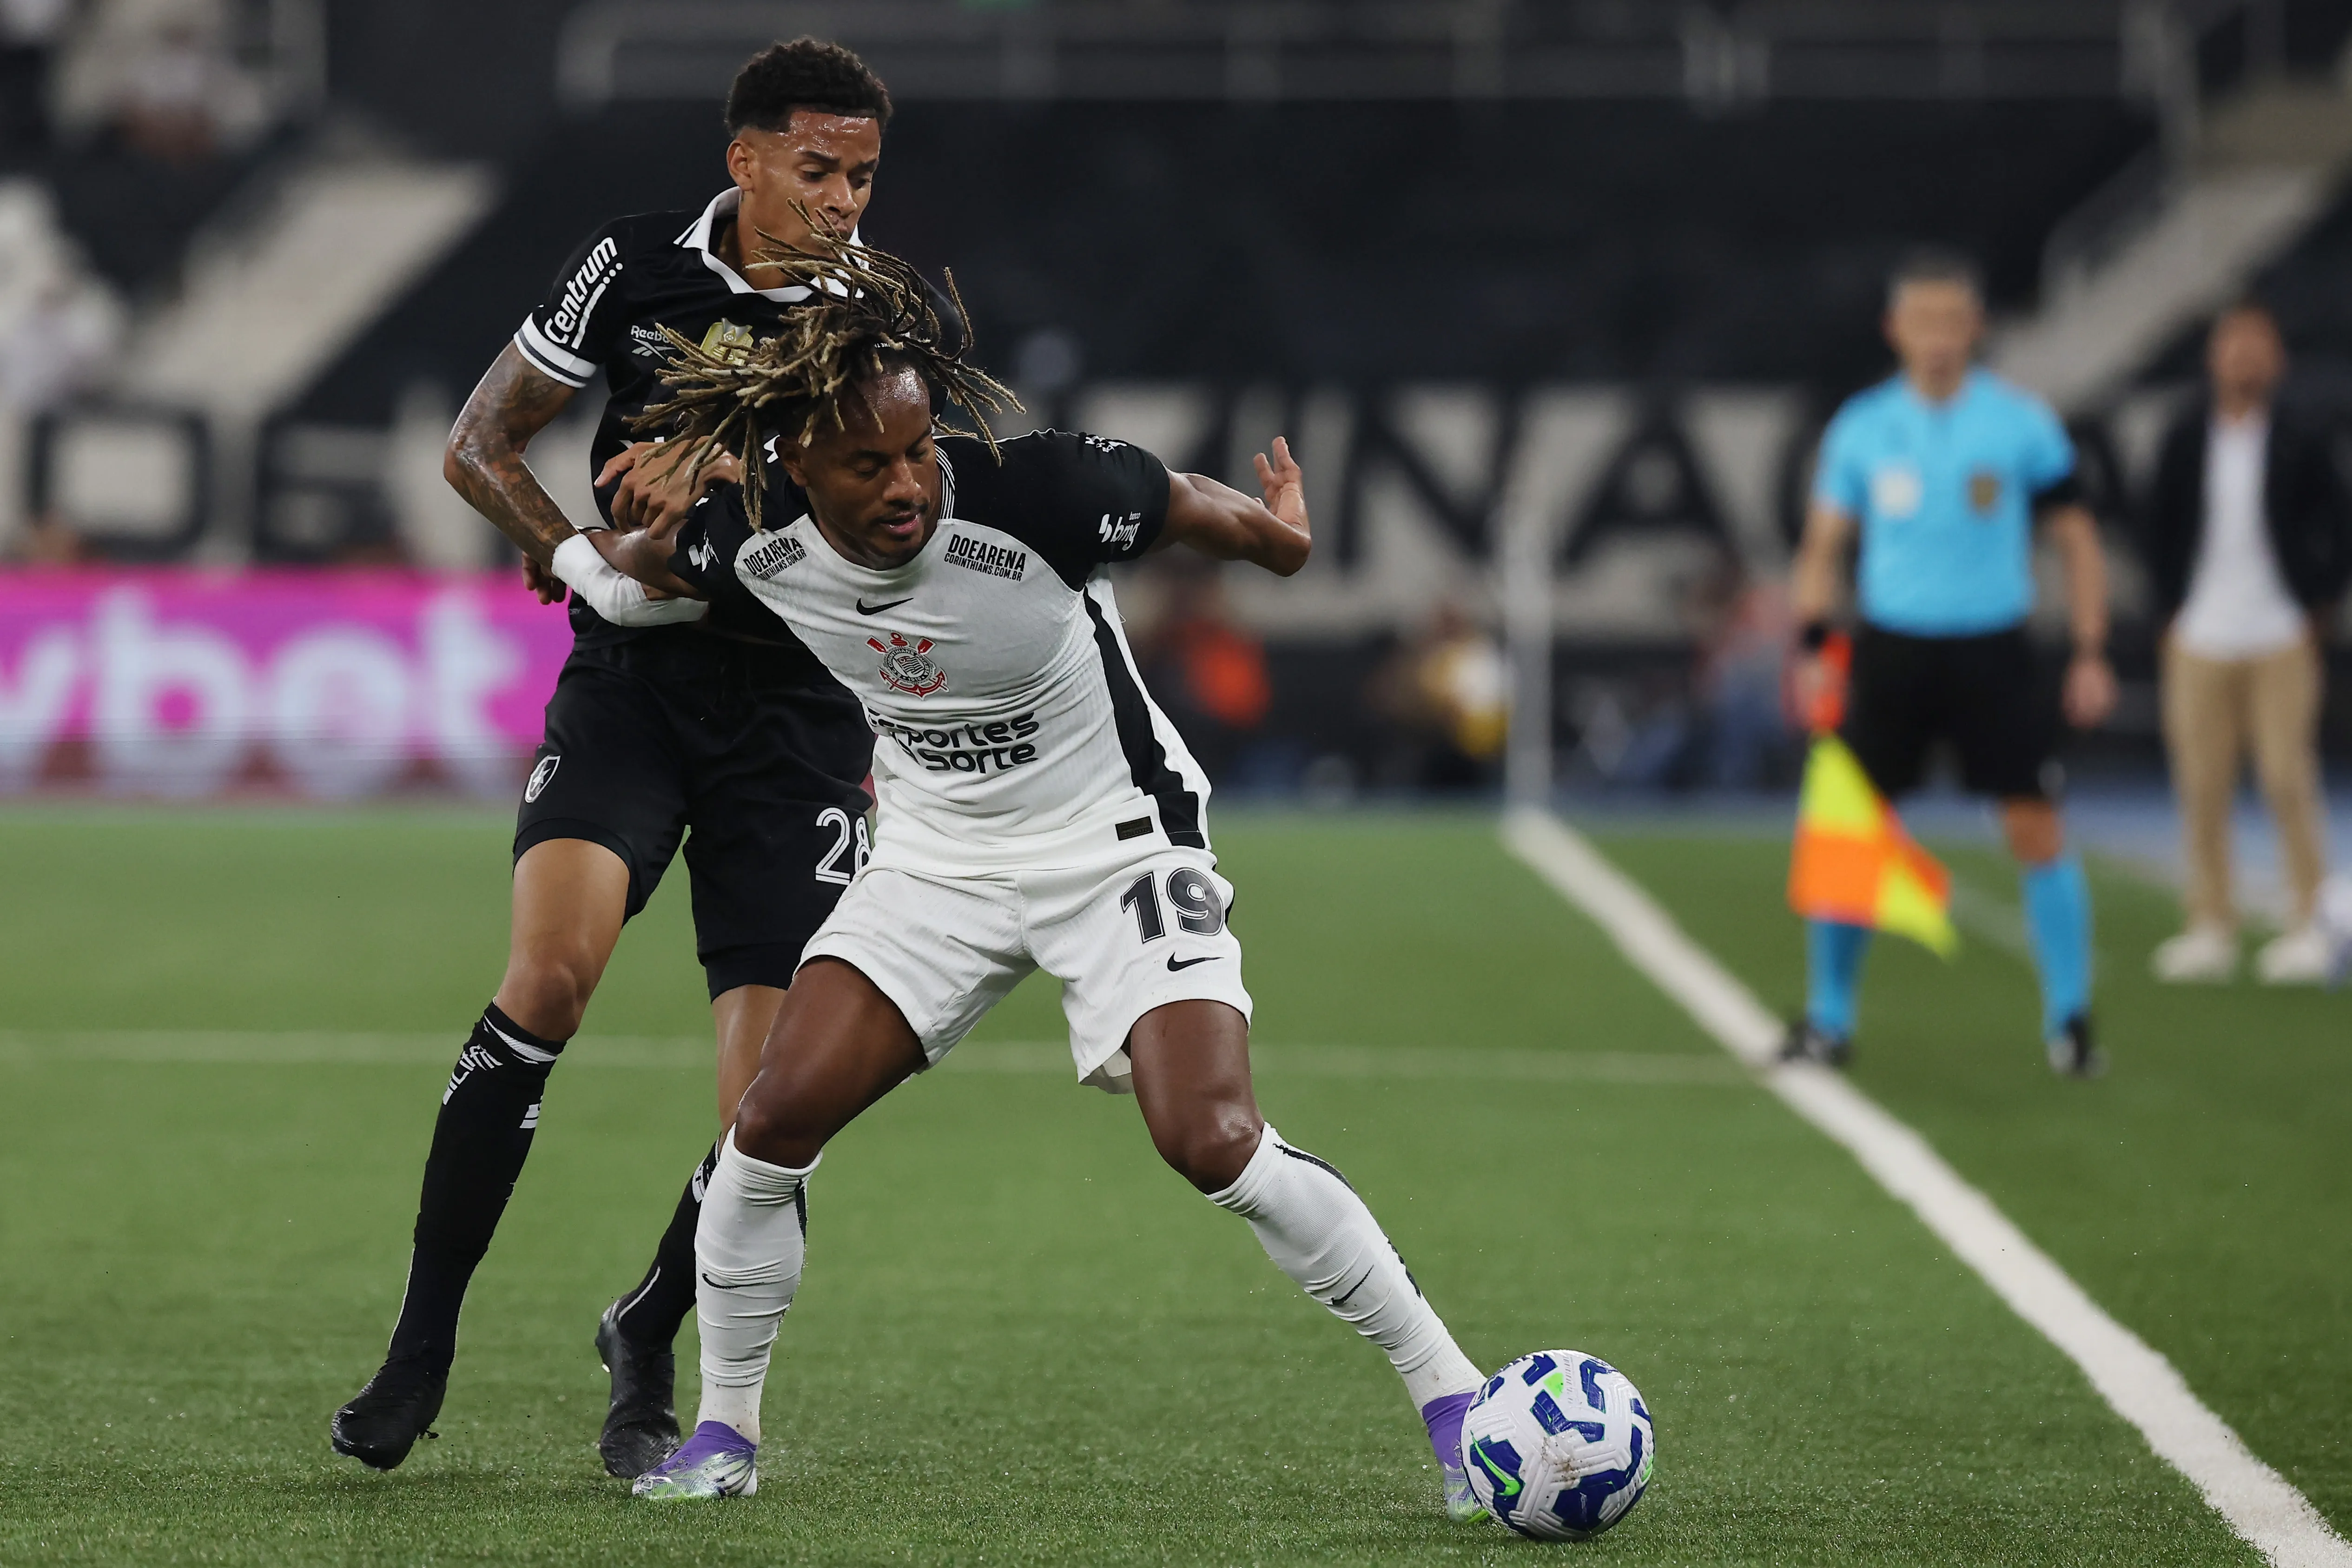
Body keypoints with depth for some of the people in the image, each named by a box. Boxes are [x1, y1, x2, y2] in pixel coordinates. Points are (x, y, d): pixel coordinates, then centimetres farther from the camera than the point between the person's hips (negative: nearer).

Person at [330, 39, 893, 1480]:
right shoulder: (636, 267, 0)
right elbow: (482, 443, 9)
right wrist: (580, 558, -9)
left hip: (801, 707, 1)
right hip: (630, 675, -1)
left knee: (775, 1118, -6)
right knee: (550, 971, -25)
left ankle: (646, 1346, 24)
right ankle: (423, 1344, -14)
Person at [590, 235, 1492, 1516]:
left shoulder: (1036, 492, -28)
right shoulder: (751, 546, -18)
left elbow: (1189, 508, -7)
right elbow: (642, 562, 8)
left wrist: (1274, 536, 6)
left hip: (1117, 843, -4)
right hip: (938, 855, 4)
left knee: (1215, 1144, -20)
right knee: (775, 1120, -9)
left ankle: (1453, 1399, -7)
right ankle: (722, 1434, 11)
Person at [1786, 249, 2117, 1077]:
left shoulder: (2023, 423, -1)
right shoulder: (1861, 428, 3)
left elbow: (2077, 542, 5)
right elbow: (1822, 546, 10)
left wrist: (2091, 656, -2)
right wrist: (1812, 646, -3)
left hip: (1992, 656, -1)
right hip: (1891, 650, 1)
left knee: (2038, 831, -7)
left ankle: (2069, 1021, 6)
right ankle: (1828, 1021, 12)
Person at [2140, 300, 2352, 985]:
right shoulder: (2186, 441, 6)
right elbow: (2159, 530, 12)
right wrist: (2171, 609, 5)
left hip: (2281, 639, -2)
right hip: (2200, 640, 2)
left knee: (2289, 781, -6)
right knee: (2202, 787, 2)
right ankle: (2211, 928, 9)